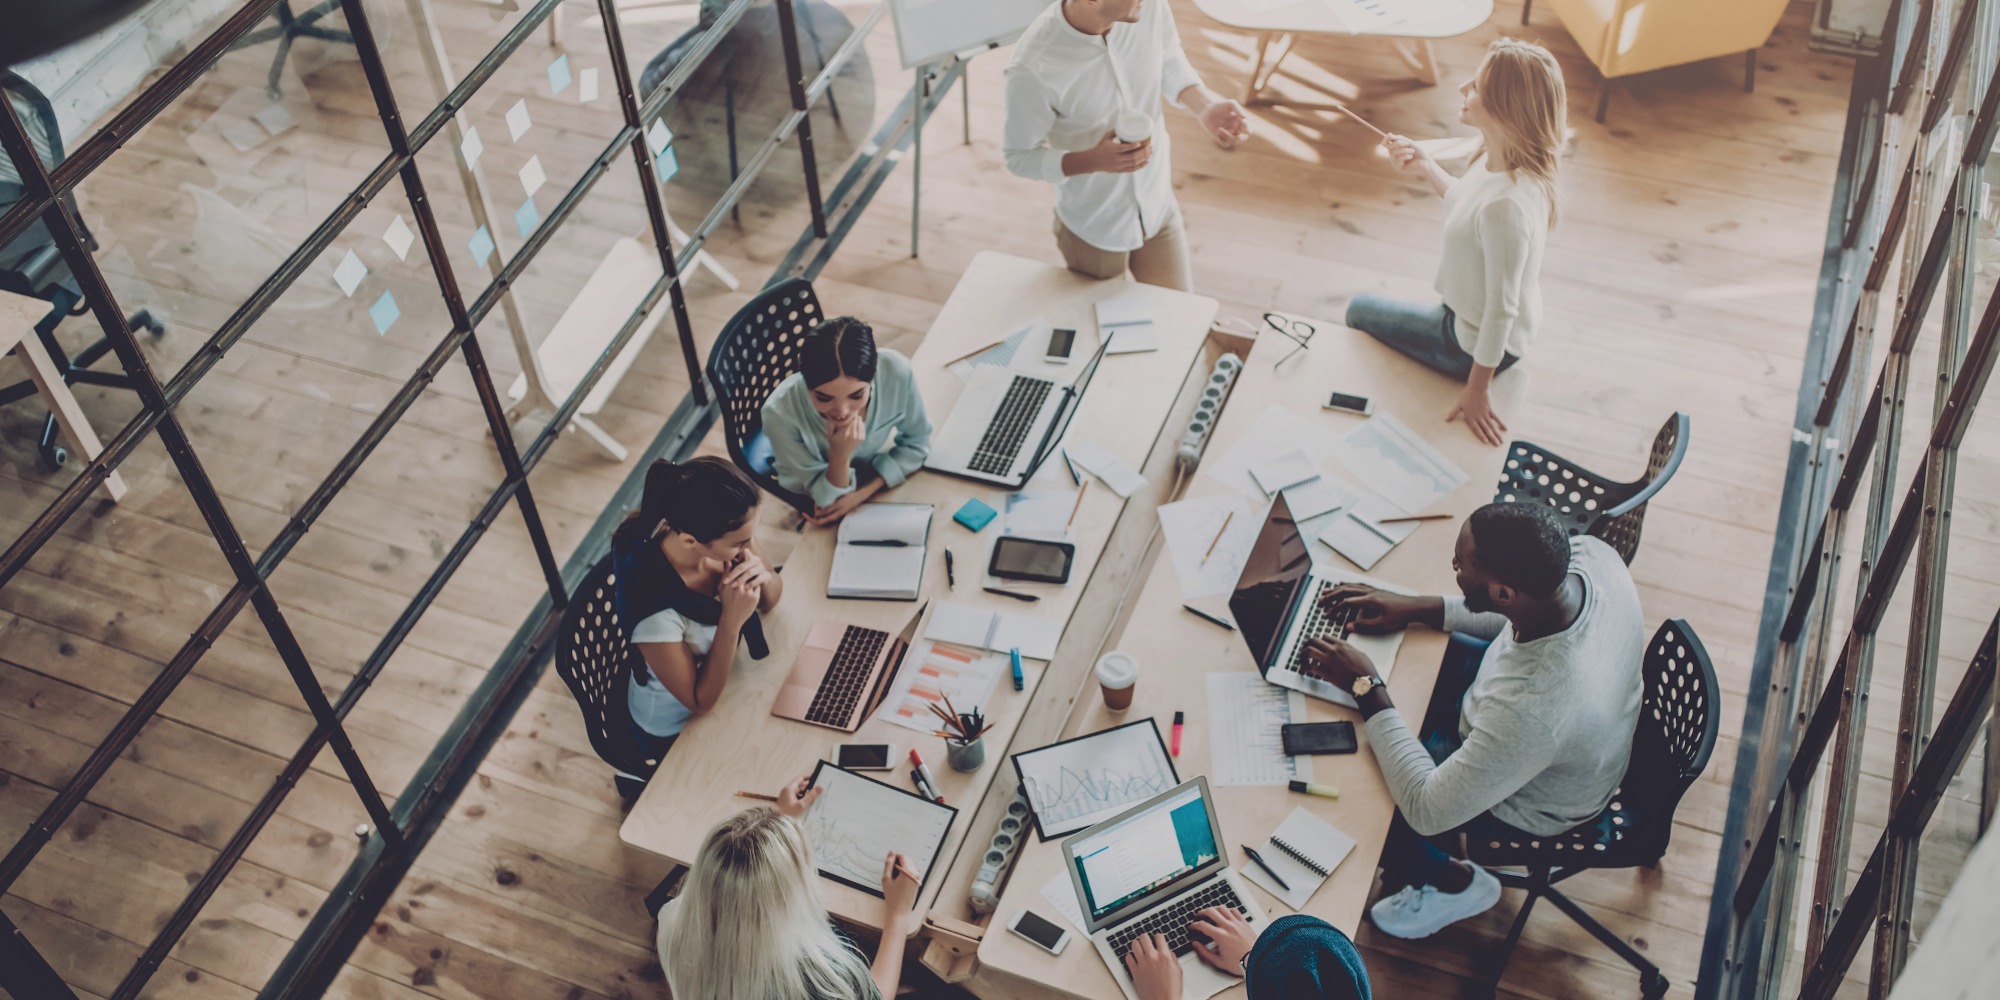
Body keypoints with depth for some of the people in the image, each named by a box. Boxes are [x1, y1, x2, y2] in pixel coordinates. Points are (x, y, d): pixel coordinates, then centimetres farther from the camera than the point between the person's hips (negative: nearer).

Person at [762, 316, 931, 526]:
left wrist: (862, 493, -20)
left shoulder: (896, 371, -30)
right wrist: (840, 457, -39)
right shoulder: (781, 413, -34)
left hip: (877, 486, 3)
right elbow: (824, 498, -20)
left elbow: (916, 443, -10)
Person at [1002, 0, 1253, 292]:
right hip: (1093, 229, -4)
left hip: (1159, 210, 4)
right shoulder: (1032, 68, -34)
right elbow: (1020, 157, -18)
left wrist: (1205, 106, -20)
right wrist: (1094, 161, -35)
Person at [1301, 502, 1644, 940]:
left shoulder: (1531, 710, -47)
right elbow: (1517, 615, -2)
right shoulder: (1588, 553, -28)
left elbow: (1427, 811, -32)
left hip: (1530, 801, -7)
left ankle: (1452, 883, 28)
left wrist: (1367, 689, -25)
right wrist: (1416, 609, -7)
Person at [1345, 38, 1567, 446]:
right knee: (1362, 308, 27)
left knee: (1359, 310, 14)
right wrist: (1425, 167, -1)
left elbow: (1501, 308, -30)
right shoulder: (1501, 162, -13)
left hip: (1474, 343, -8)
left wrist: (1478, 389, -21)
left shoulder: (1506, 205, -40)